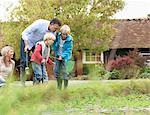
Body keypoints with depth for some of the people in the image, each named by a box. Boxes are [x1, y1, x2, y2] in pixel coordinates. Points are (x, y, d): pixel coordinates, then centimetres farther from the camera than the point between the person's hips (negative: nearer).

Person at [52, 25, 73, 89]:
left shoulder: (69, 40, -17)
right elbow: (54, 43, 12)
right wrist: (54, 49, 0)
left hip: (65, 57, -4)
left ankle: (66, 87, -2)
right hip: (57, 56, 4)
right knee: (56, 71, 4)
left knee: (64, 72, -11)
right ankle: (59, 87, 16)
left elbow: (68, 50, -15)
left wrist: (62, 56, -26)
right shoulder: (57, 36, -8)